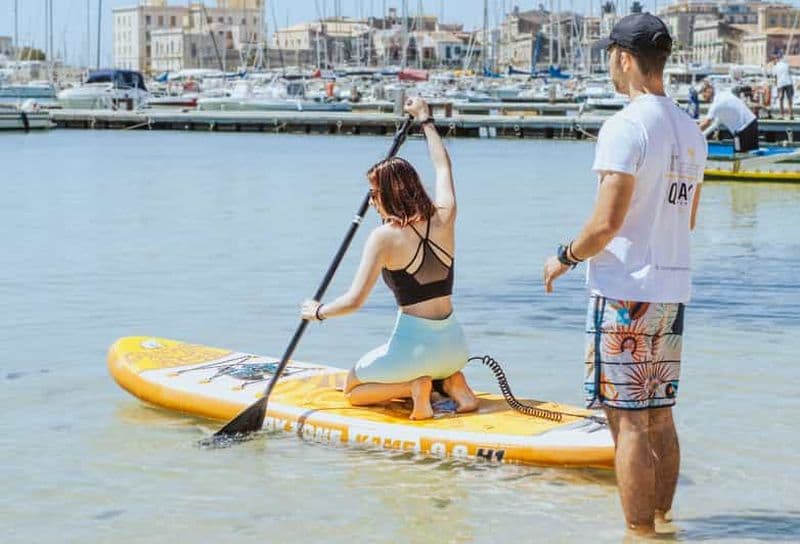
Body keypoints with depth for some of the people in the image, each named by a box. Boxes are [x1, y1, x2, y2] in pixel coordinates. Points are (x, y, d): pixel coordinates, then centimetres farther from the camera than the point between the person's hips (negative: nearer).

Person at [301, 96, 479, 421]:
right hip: (454, 345, 6)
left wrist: (318, 312, 5)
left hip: (413, 344, -6)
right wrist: (424, 118, 34)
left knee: (353, 390, 22)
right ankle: (454, 384, 7)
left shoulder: (385, 237, -13)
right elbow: (443, 165, 21)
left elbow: (354, 301, -14)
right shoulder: (443, 218, 2)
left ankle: (413, 387, -6)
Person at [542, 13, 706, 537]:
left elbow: (607, 221, -19)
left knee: (629, 421, -3)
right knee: (660, 416, 15)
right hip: (674, 288, 8)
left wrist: (566, 257, -4)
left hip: (626, 291, -8)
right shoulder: (691, 131, 11)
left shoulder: (626, 127, -15)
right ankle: (662, 521, 22)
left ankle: (640, 532, 0)